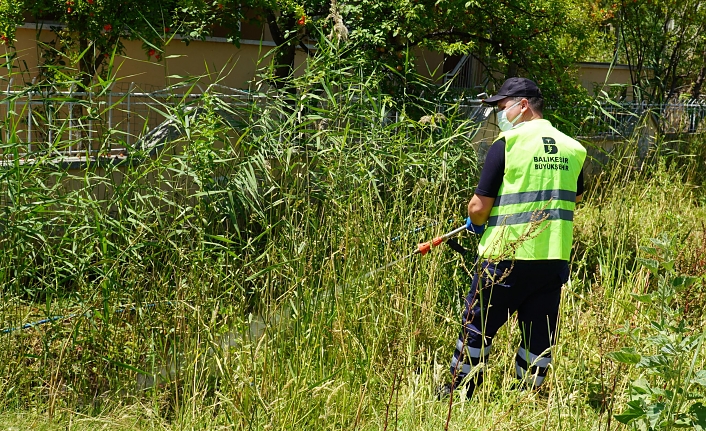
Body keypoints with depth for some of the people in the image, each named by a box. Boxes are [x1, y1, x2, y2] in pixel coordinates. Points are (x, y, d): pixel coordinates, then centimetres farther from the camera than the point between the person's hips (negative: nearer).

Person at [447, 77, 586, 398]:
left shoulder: (507, 144, -10)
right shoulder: (572, 148, 7)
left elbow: (479, 207, -10)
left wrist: (476, 223, 10)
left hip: (506, 256, -4)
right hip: (555, 260, 5)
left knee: (477, 329, 11)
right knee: (539, 339, 11)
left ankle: (458, 396, 21)